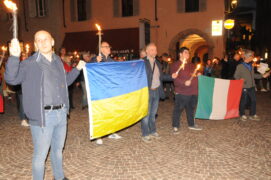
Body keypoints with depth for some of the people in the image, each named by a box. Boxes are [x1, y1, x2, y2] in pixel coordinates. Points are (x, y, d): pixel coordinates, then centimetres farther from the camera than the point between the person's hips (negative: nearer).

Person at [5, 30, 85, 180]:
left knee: (58, 149, 22)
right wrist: (14, 57, -31)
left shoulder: (57, 61, 11)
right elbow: (11, 79, -19)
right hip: (43, 116, -6)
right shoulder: (30, 64, -6)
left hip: (61, 113, 6)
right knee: (40, 154, 3)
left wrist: (78, 68, 18)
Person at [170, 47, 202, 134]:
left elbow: (195, 76, 31)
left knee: (191, 109, 16)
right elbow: (175, 78, -15)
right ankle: (175, 127, 8)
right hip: (181, 92, -7)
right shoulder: (175, 65, -4)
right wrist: (184, 82, -27)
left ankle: (191, 124, 32)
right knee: (178, 109, -4)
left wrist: (198, 74, 9)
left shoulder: (192, 65, 20)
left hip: (193, 91, 7)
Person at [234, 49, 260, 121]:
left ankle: (252, 115, 22)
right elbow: (236, 76, -6)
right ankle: (242, 115, 19)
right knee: (243, 101, 3)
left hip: (252, 87, 6)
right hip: (244, 87, -6)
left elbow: (253, 75, 19)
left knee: (253, 100, 9)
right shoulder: (240, 66, -8)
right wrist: (240, 79, -21)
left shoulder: (251, 66, 12)